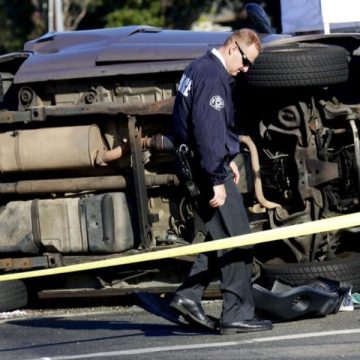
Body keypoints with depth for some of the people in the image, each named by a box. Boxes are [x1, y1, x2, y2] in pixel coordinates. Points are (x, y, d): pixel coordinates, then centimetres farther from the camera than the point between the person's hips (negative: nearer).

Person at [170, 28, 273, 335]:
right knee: (236, 240, -6)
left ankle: (188, 296, 12)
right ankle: (237, 313, -4)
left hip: (198, 165, 10)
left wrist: (228, 159, 22)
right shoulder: (212, 77, -18)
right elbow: (208, 131, -24)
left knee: (221, 237, 16)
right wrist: (217, 180, -24)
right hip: (208, 170, -10)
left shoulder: (201, 69, 15)